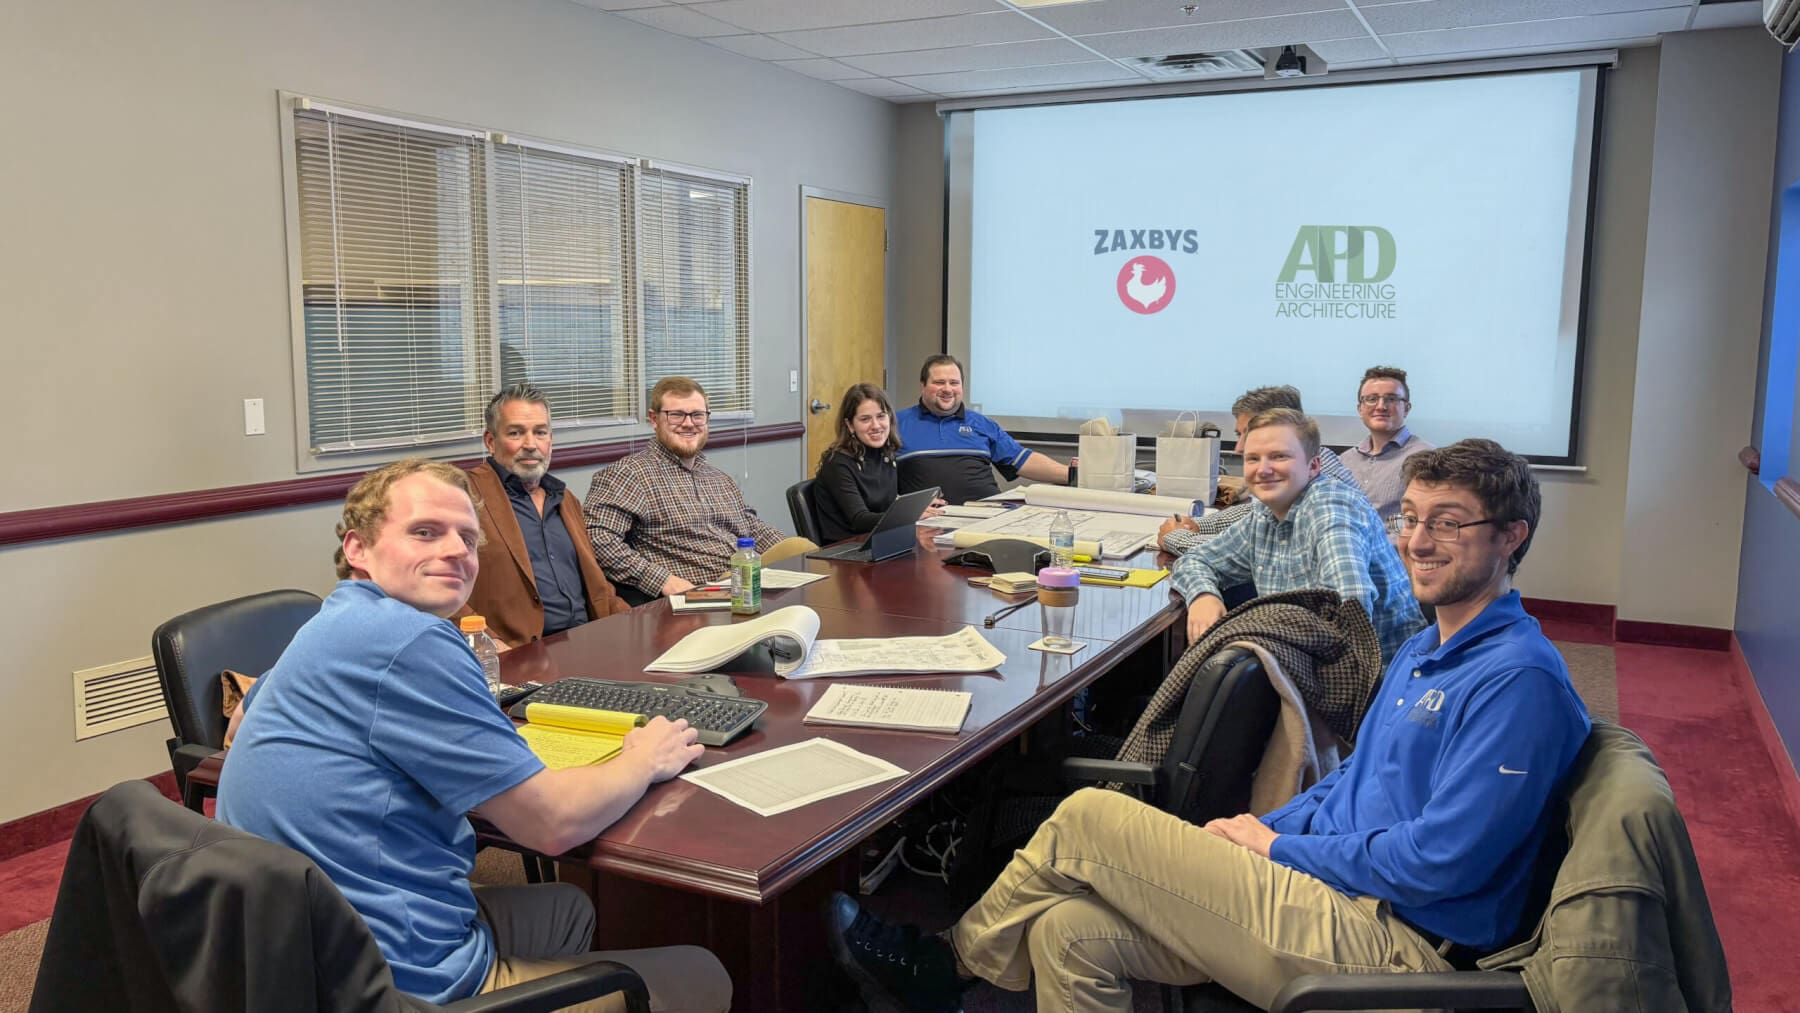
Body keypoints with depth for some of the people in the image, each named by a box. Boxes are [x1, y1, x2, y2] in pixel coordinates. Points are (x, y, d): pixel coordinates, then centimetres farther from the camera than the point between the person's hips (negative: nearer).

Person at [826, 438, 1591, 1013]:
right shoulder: (1425, 652, 17)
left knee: (1087, 819, -10)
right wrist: (1262, 828, 6)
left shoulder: (1519, 678, -15)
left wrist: (1278, 849, -9)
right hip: (1339, 899, 9)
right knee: (1070, 934, -9)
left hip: (1386, 945, -9)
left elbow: (1437, 864, -20)